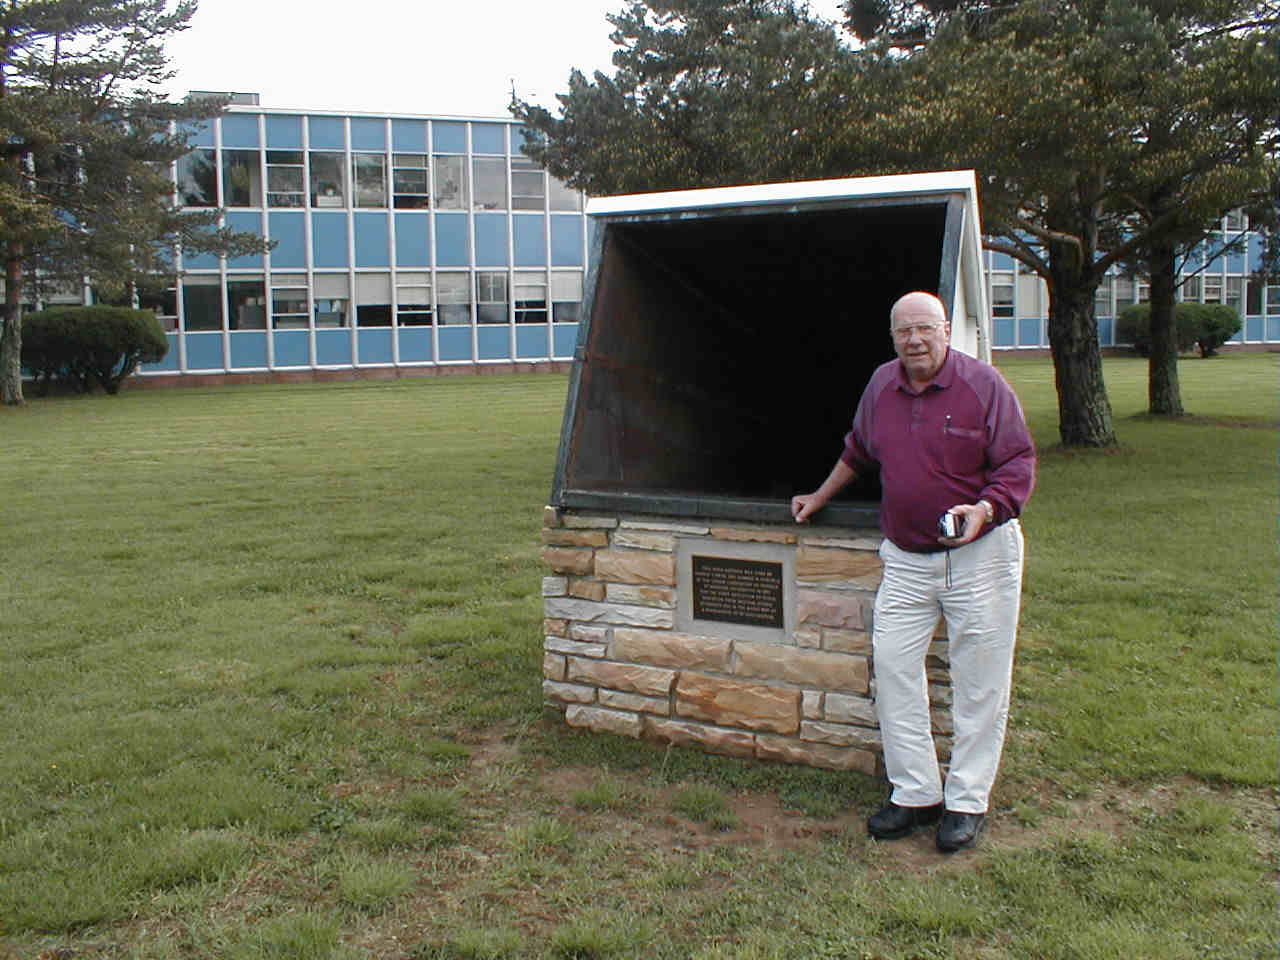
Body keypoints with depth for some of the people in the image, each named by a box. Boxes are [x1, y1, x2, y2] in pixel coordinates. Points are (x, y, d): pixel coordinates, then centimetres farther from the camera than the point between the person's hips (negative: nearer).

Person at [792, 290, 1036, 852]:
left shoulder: (983, 384, -7)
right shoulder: (882, 385, 7)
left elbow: (1019, 464, -7)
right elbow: (857, 452, 25)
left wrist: (985, 509, -24)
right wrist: (820, 498, 32)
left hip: (979, 553, -4)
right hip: (905, 558, 5)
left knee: (979, 680, 1)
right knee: (892, 666, 1)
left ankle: (967, 801, 15)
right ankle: (915, 793, 13)